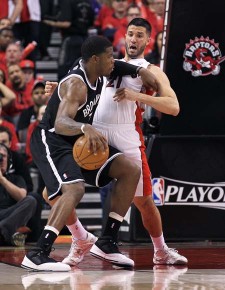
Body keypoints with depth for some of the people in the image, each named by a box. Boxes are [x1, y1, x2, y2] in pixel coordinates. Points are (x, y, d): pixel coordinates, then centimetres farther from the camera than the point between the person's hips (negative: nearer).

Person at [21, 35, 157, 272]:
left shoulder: (95, 69, -1)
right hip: (50, 140, -10)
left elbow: (113, 66, 26)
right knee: (74, 189, -34)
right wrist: (86, 128, -62)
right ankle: (37, 254, -34)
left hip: (78, 139, 10)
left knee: (130, 171, 2)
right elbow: (60, 124, -43)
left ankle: (106, 243, 5)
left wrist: (140, 71, 12)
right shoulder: (76, 84, -28)